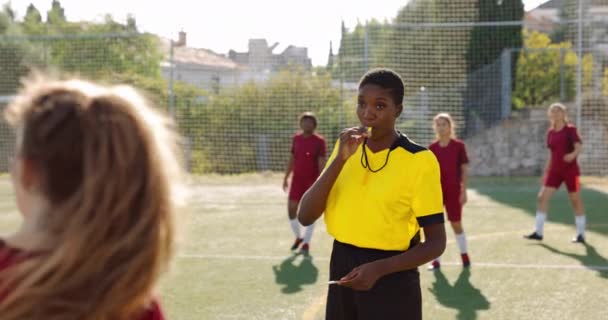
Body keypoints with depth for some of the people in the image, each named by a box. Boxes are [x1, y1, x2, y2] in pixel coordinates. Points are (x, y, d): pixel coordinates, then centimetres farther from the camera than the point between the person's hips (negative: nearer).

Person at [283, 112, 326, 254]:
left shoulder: (319, 141, -7)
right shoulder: (296, 138, 7)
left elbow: (322, 163, -11)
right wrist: (286, 177, 11)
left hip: (312, 181, -4)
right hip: (297, 179, 4)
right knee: (291, 209, 3)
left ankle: (306, 242, 10)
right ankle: (298, 237, 24)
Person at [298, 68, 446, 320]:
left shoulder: (419, 161, -11)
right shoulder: (346, 147, 4)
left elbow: (435, 243, -9)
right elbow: (305, 217, -5)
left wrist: (379, 268, -22)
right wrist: (340, 159, -15)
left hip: (392, 283, -4)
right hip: (342, 275, 4)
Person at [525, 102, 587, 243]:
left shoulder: (570, 130, -7)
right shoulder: (550, 132, 8)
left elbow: (579, 147, -19)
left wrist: (573, 154, -40)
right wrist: (546, 171, 17)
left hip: (570, 170, -5)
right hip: (554, 170, 5)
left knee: (575, 200, 3)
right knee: (542, 197, -6)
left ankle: (581, 234, 14)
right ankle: (538, 232, -3)